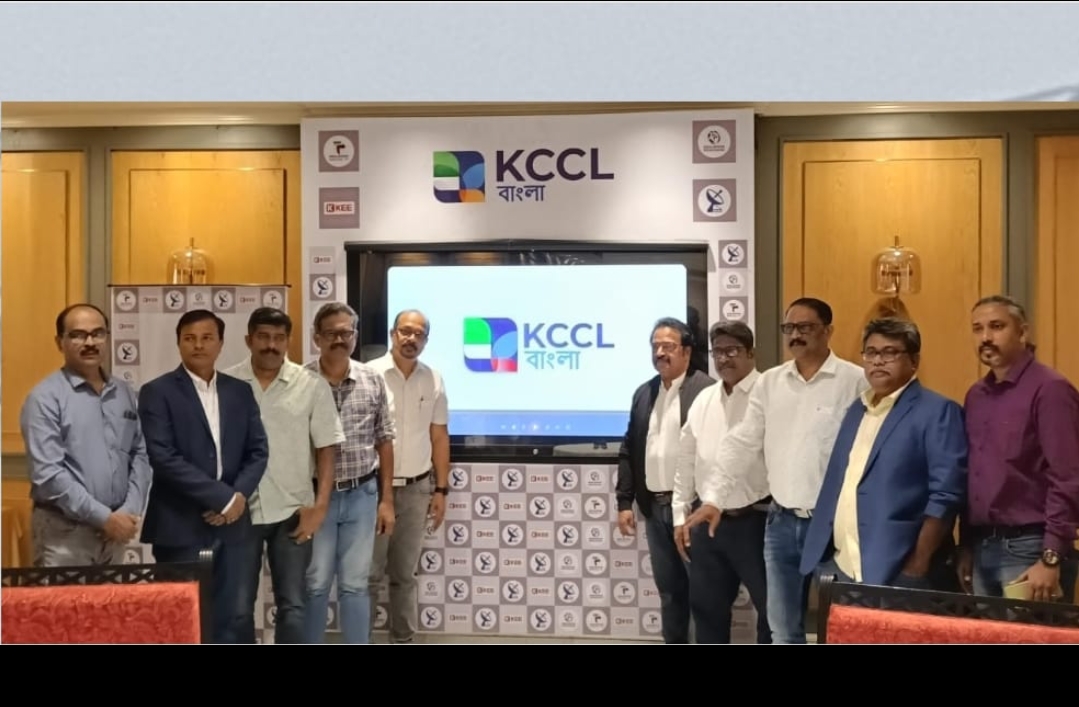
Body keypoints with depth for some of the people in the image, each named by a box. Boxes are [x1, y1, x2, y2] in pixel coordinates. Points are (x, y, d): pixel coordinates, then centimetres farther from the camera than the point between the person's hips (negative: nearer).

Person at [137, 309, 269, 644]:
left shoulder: (240, 391, 10)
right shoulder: (157, 392, -4)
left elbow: (258, 450, 8)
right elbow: (163, 457, -14)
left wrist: (239, 497, -10)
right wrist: (222, 497, -17)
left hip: (229, 524, 5)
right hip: (180, 525, -4)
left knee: (227, 618, 11)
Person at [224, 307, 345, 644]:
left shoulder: (313, 385, -3)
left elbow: (326, 449, 0)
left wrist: (321, 505, -7)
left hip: (292, 511, 0)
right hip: (239, 511, 1)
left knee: (292, 604, 6)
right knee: (237, 604, 9)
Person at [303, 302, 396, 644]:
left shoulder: (373, 381, 1)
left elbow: (384, 441, 6)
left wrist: (387, 500, 5)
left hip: (361, 495, 2)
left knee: (355, 585, 9)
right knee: (315, 584, 9)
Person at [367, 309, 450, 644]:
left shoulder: (434, 380, 4)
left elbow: (439, 437, 9)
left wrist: (441, 490, 7)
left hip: (417, 488, 3)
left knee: (405, 574, 13)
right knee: (368, 574, 2)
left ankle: (403, 641, 22)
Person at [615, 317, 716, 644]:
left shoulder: (706, 390, -7)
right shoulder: (644, 393, 13)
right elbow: (629, 450, 14)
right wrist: (625, 501, 9)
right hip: (655, 506, 6)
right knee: (669, 589, 13)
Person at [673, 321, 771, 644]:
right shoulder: (704, 399, 12)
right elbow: (686, 460, 15)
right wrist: (681, 514, 13)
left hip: (756, 521, -6)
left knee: (771, 608, 4)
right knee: (706, 605, 15)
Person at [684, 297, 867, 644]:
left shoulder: (855, 381, -7)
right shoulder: (769, 382, 8)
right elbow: (741, 443, 7)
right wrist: (714, 498, 0)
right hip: (782, 522, 5)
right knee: (784, 630, 13)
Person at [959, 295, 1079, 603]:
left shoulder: (1049, 389, -10)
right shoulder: (976, 395, 12)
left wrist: (1051, 560, -17)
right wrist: (965, 547, 10)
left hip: (1029, 548, -6)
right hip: (982, 547, 6)